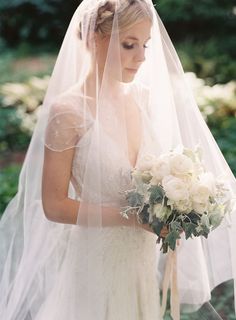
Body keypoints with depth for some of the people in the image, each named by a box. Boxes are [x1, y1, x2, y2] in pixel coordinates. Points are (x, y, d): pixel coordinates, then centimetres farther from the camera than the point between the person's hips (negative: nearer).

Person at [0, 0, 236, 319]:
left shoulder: (143, 98, -2)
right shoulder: (68, 112, -19)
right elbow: (54, 205, -17)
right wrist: (134, 216, -21)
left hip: (142, 257, 6)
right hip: (96, 262, -5)